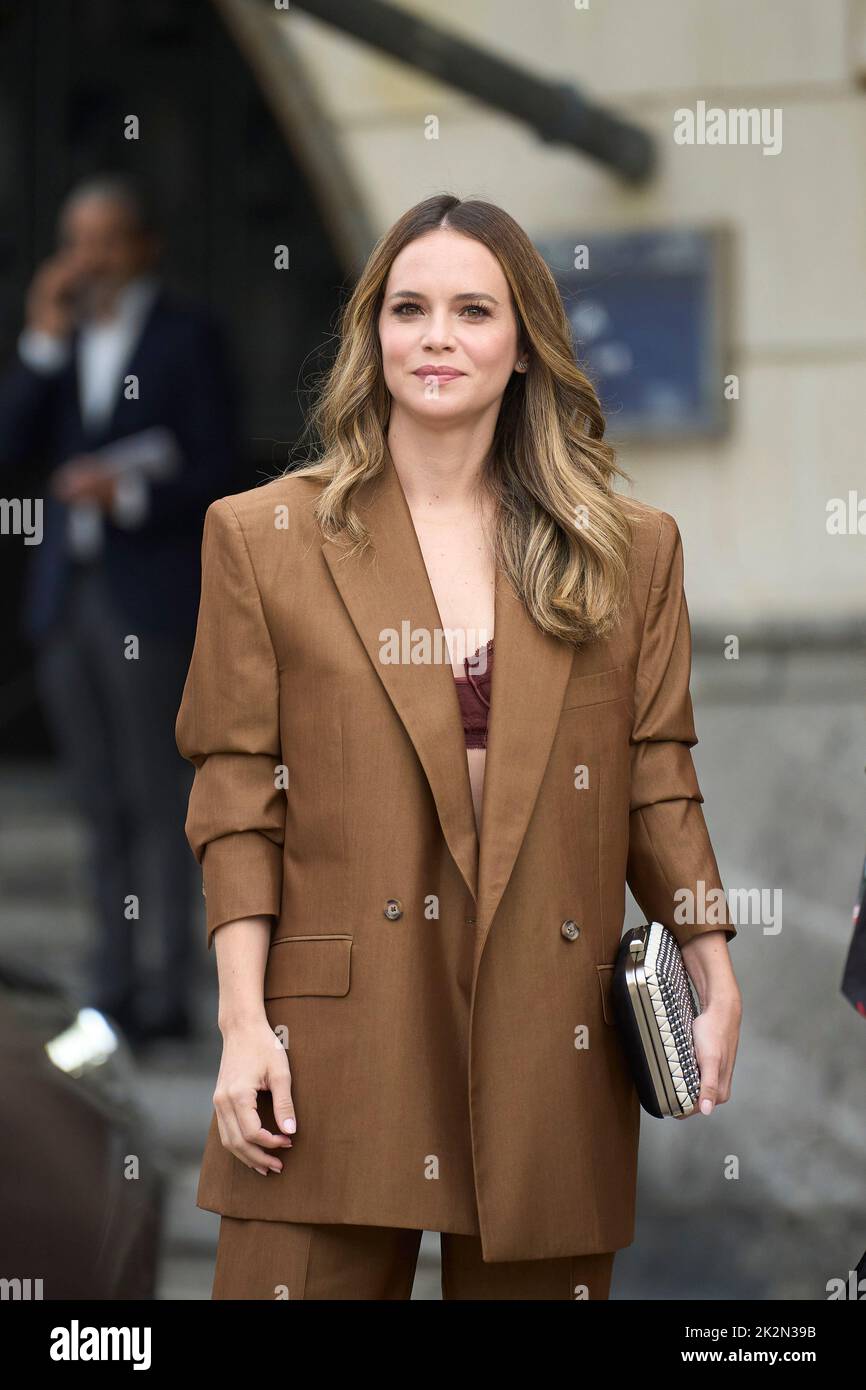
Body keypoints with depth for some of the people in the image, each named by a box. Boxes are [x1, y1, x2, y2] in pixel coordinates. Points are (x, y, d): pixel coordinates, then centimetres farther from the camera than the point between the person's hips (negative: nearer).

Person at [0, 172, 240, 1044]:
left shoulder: (187, 338, 1)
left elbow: (215, 472, -3)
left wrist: (131, 492, -19)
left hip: (150, 598, -5)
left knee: (157, 798, -5)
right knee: (99, 806, 7)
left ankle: (166, 991, -3)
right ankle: (113, 987, 10)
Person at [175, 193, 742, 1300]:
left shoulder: (629, 550, 10)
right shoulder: (264, 536, 6)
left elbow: (657, 783, 11)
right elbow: (235, 797, 3)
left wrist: (716, 980, -2)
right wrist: (244, 1022, -5)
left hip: (548, 1039, 2)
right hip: (336, 1038, -1)